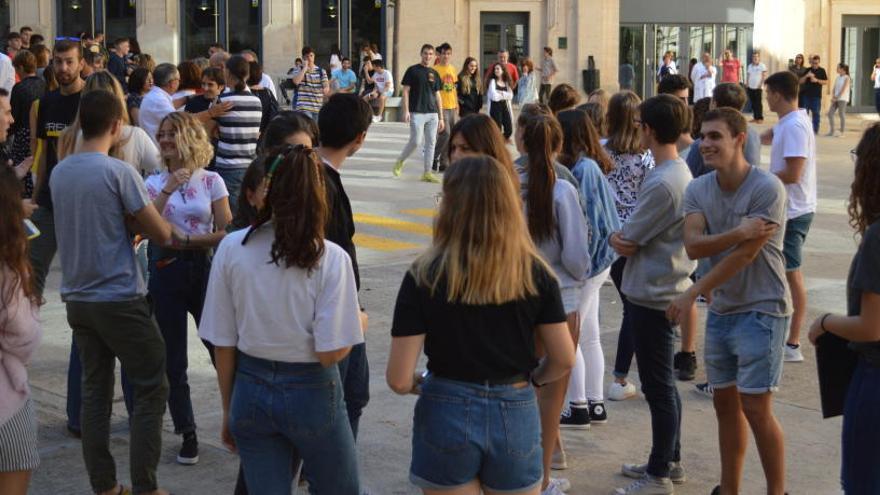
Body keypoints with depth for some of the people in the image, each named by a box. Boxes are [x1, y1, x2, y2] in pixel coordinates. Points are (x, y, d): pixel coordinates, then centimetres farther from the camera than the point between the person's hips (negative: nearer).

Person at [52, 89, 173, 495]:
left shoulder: (58, 173, 6)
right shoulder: (119, 172, -14)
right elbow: (161, 234, -9)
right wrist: (141, 219, 10)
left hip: (77, 300, 7)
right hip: (121, 300, -6)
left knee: (94, 391, 12)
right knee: (151, 390, 3)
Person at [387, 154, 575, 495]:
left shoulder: (425, 276, -12)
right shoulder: (535, 273, -7)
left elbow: (398, 379, -13)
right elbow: (563, 360, -1)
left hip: (447, 416, -1)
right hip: (516, 416, 2)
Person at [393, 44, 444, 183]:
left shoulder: (434, 73, 14)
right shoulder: (413, 70, 0)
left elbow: (437, 96, 16)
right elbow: (406, 91, -3)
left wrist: (441, 117, 13)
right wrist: (406, 111, -13)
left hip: (432, 114, 5)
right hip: (417, 113, -5)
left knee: (431, 142, 2)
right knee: (416, 141, -9)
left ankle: (427, 173, 6)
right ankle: (399, 162, 14)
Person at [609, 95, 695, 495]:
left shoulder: (661, 184, -24)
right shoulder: (680, 173, 7)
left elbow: (625, 242, -18)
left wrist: (616, 237, 3)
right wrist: (625, 238, -11)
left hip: (651, 296, -10)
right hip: (665, 291, 10)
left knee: (658, 387, 0)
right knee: (663, 384, 20)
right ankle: (669, 460, 32)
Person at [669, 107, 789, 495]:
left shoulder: (767, 188, -17)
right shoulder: (698, 189, 1)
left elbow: (744, 255, -20)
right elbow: (693, 246, -12)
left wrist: (692, 294, -16)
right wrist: (737, 233, -29)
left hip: (760, 310, -6)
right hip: (720, 310, 6)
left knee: (756, 409, -6)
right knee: (725, 403, 13)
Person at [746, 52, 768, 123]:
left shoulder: (762, 66, -3)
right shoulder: (750, 66, 14)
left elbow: (764, 76, -7)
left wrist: (761, 84, -16)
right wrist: (747, 85, 8)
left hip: (758, 88, -5)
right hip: (750, 87, 5)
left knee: (759, 103, -7)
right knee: (753, 103, 6)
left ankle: (760, 118, -5)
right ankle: (755, 117, 11)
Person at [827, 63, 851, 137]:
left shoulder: (847, 78, -6)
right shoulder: (837, 78, 14)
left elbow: (843, 89, -13)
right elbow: (834, 89, 11)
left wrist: (837, 97, -15)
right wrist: (833, 97, -4)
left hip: (842, 99, -7)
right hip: (836, 99, 7)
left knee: (842, 115, -5)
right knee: (830, 113, 2)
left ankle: (842, 132, 0)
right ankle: (832, 131, 8)